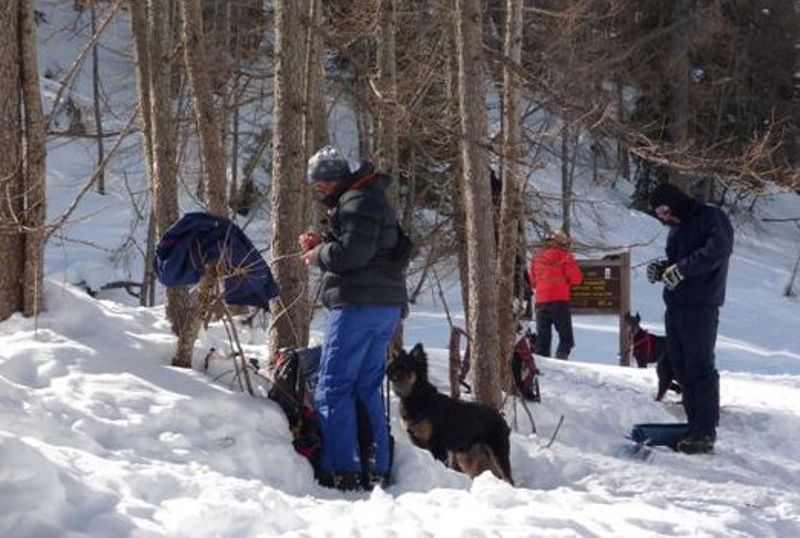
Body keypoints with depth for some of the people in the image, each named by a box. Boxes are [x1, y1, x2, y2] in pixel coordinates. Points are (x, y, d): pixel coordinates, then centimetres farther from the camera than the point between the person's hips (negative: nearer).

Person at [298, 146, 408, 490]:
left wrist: (317, 254, -5)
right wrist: (321, 246, 10)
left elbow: (352, 253, -21)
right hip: (386, 306, 11)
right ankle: (377, 469, 12)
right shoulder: (369, 201, 24)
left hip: (358, 306, -11)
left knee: (332, 390, -8)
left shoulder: (357, 201, -9)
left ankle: (342, 472, -12)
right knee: (367, 389, 13)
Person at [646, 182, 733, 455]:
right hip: (675, 307, 9)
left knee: (700, 368, -10)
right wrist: (661, 268, 6)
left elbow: (718, 251, -20)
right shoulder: (677, 229, 22)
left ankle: (705, 432, -9)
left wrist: (681, 269, -23)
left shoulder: (711, 218, -5)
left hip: (700, 307, -9)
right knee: (682, 369, 7)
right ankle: (694, 425, 12)